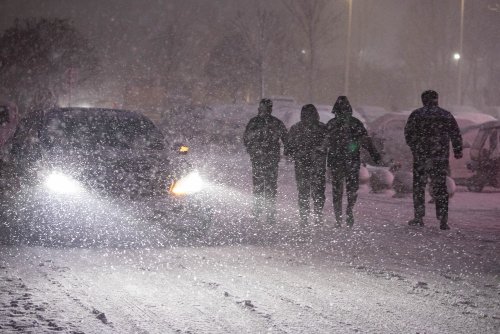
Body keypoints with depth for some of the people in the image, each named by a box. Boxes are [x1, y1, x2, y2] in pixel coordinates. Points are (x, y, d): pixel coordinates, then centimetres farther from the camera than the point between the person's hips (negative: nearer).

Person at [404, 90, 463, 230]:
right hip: (441, 156, 1)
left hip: (421, 155, -1)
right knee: (440, 187, 5)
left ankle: (419, 217, 9)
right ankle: (443, 220, -3)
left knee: (419, 186, 10)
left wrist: (414, 148, 14)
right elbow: (456, 134, 6)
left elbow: (408, 133, 0)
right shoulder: (446, 115, 5)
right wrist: (458, 151, 15)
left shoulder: (416, 115, 0)